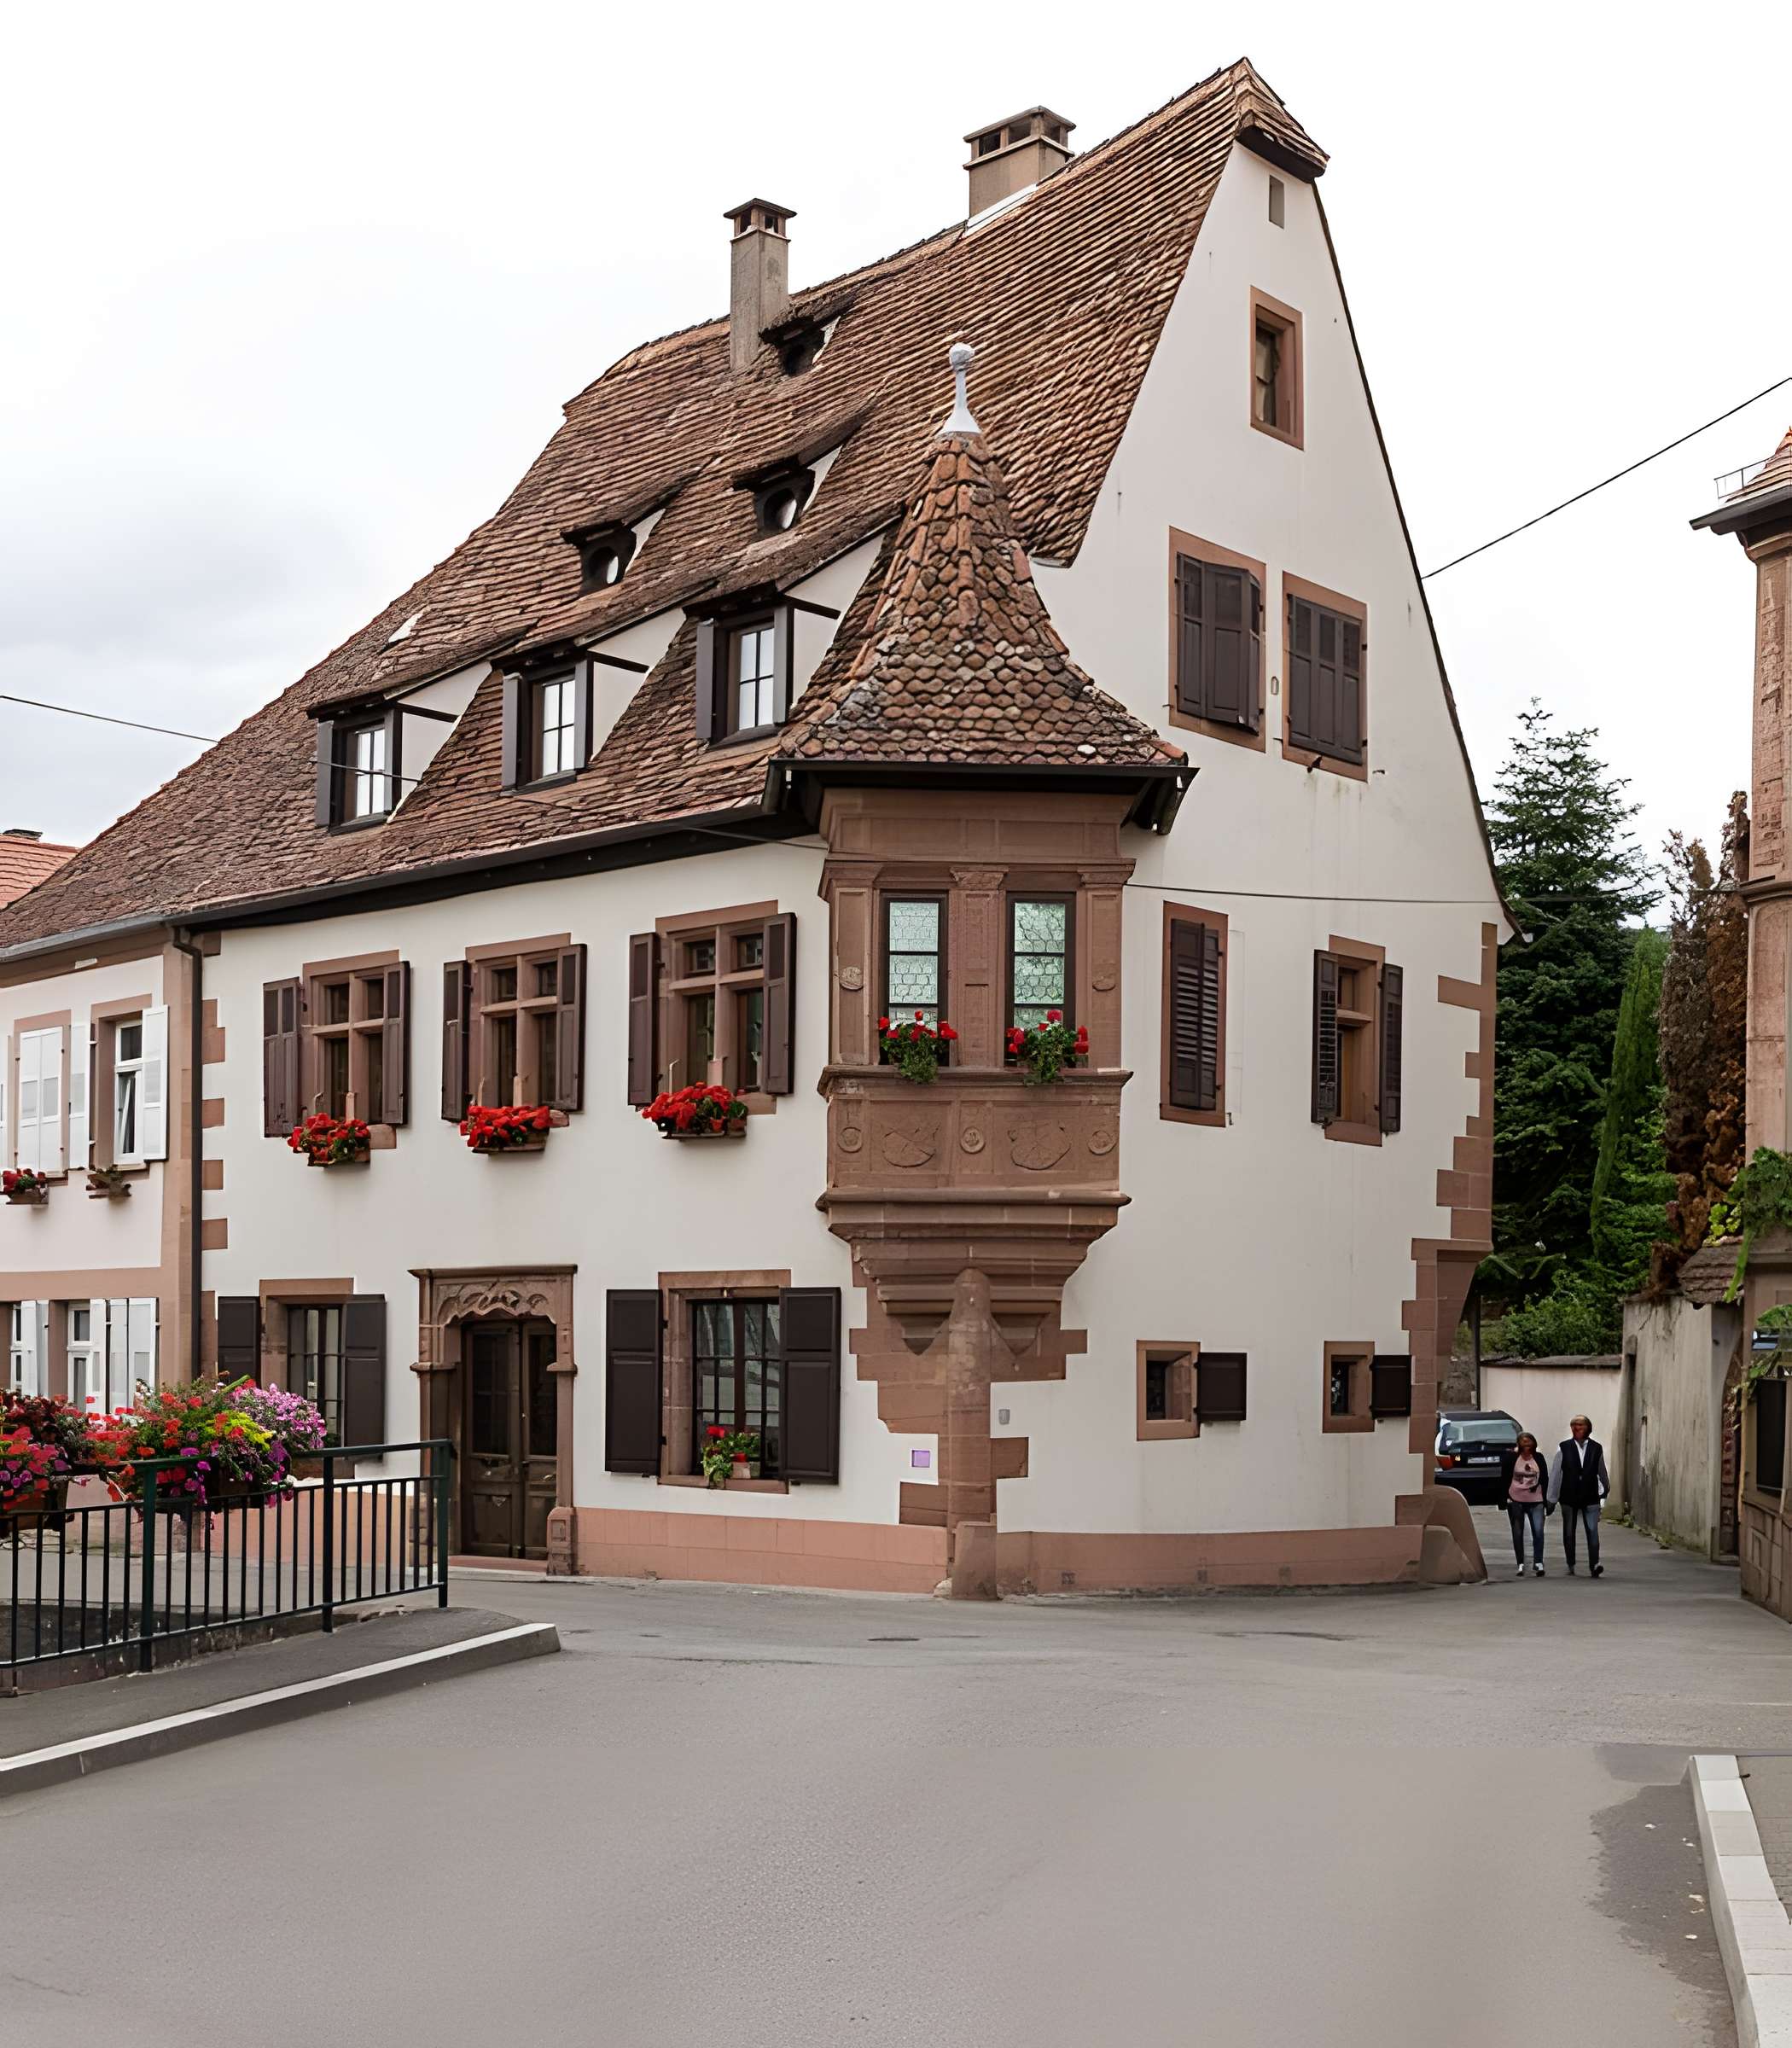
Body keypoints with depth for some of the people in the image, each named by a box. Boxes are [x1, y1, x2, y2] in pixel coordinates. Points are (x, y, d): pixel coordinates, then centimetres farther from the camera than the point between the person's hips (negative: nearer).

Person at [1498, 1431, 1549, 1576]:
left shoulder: (1539, 1458, 5)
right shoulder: (1511, 1457, -1)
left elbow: (1545, 1479, 10)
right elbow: (1504, 1479, 3)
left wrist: (1546, 1501, 8)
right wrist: (1504, 1499, -1)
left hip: (1536, 1501, 0)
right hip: (1516, 1500, 0)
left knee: (1538, 1531, -12)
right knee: (1518, 1533, 6)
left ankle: (1538, 1563, -6)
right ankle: (1521, 1565, 14)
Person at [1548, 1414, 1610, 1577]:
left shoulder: (1596, 1448, 1)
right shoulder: (1564, 1448, -3)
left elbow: (1602, 1471, 16)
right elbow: (1555, 1474, -1)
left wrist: (1606, 1488, 28)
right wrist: (1552, 1499, -1)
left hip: (1590, 1497, 0)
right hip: (1569, 1498, 0)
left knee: (1593, 1531, -10)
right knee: (1569, 1533, 8)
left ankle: (1594, 1565, -11)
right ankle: (1571, 1566, 20)